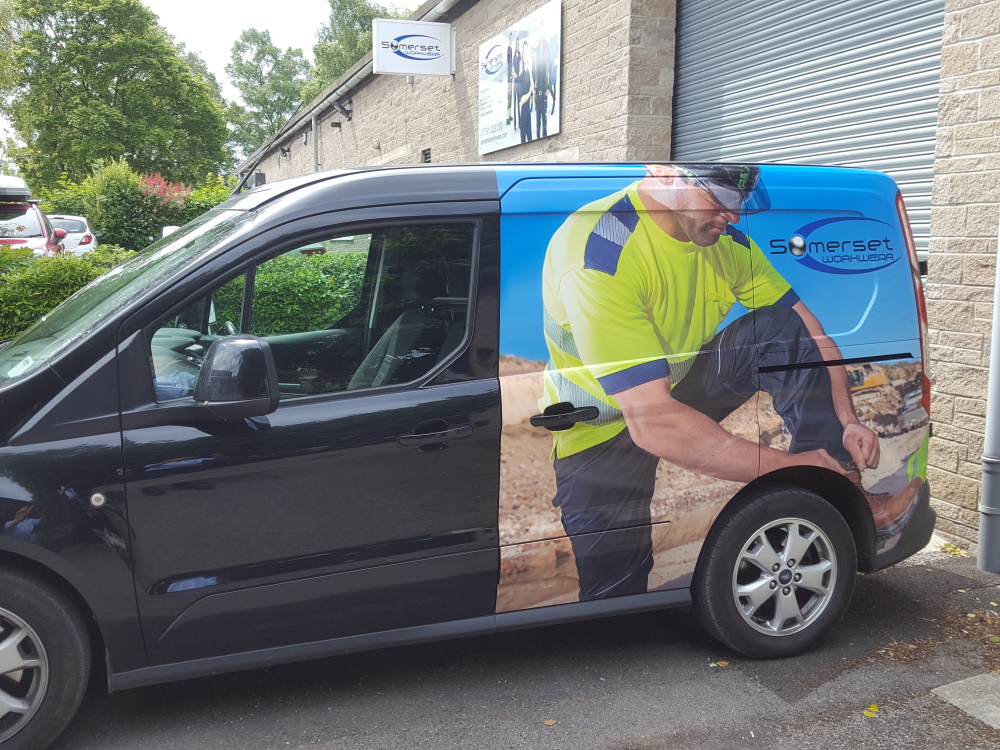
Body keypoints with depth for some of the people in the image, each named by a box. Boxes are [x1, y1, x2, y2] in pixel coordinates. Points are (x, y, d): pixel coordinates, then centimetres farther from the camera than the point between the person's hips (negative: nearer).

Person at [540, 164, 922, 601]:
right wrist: (784, 466, -35)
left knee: (785, 328, -15)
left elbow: (812, 338, -2)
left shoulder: (725, 238, -8)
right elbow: (651, 422, -38)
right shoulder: (599, 255, -32)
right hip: (604, 432, -5)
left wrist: (847, 423, -18)